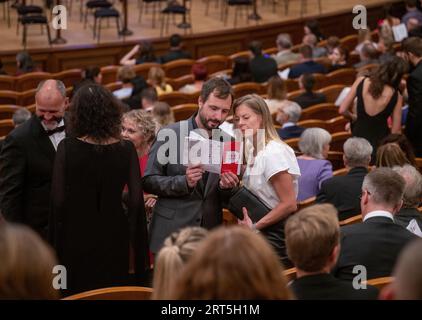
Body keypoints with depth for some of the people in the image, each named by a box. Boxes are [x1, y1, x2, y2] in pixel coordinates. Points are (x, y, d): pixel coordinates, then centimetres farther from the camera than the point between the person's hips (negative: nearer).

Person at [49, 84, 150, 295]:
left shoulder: (67, 148, -11)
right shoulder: (126, 149, -6)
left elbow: (58, 200, -9)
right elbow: (136, 200, -5)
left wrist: (55, 242, 1)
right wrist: (135, 242, 7)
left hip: (76, 240, -1)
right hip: (115, 240, 1)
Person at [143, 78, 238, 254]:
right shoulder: (169, 134, -5)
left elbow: (225, 198, 13)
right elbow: (148, 182, -5)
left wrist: (226, 186, -10)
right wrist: (184, 182, -20)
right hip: (171, 235, -3)